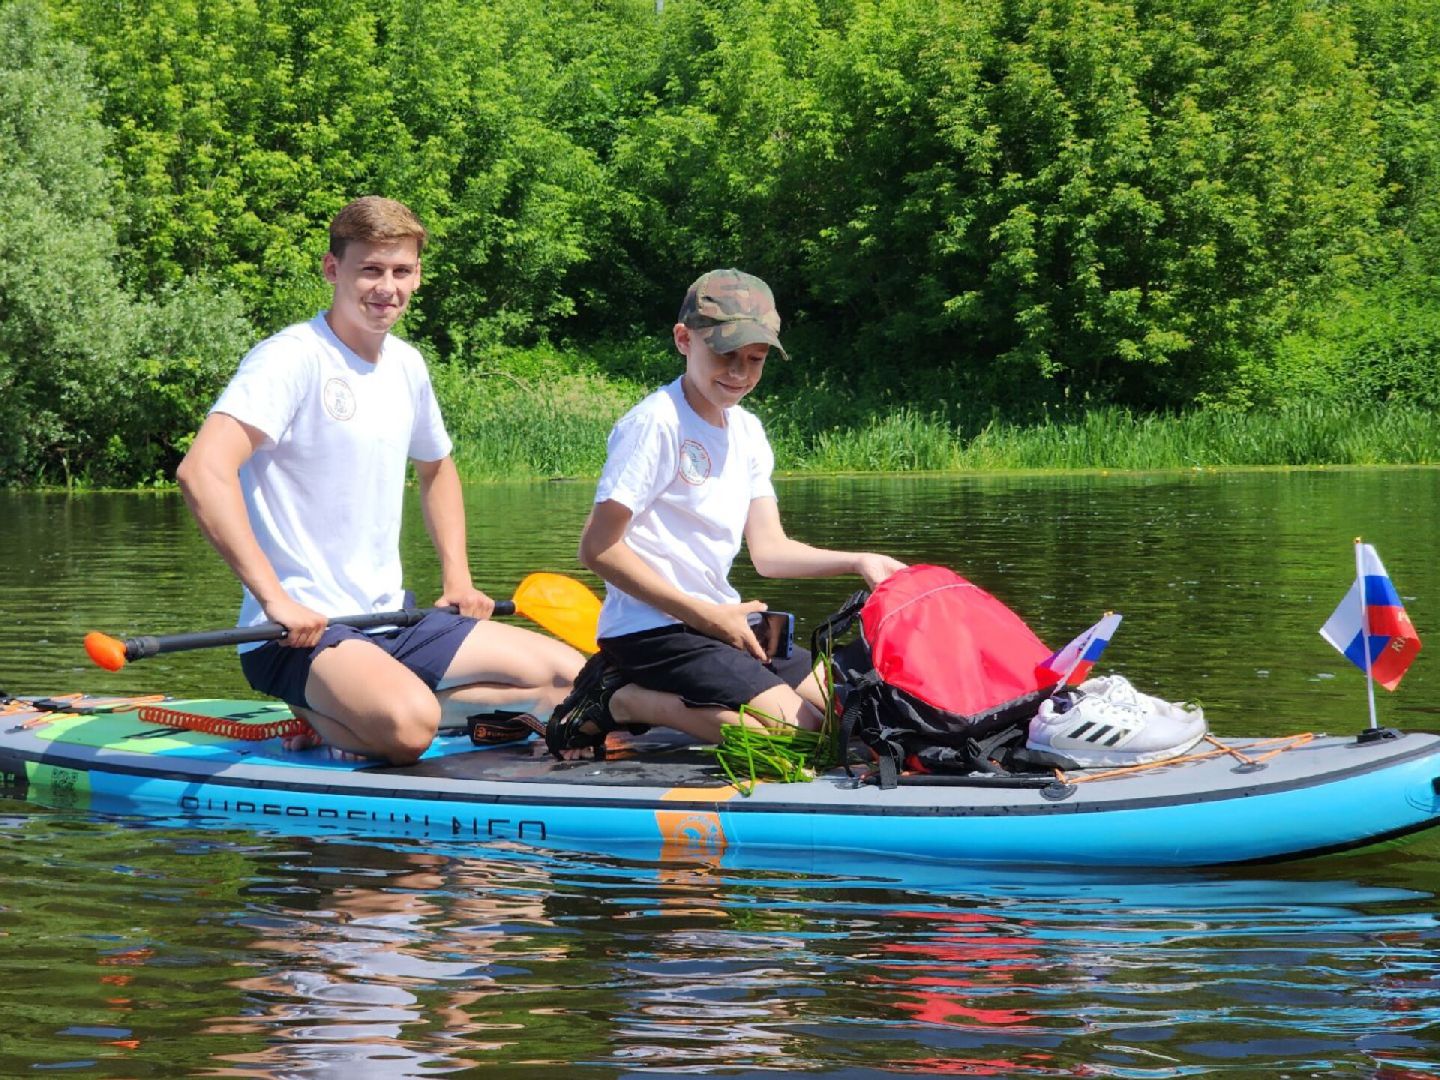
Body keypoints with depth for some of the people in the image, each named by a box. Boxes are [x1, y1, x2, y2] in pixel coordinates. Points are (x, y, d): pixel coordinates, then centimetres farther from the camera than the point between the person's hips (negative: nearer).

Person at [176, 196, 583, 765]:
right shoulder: (292, 359, -13)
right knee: (408, 725, -37)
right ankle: (322, 716, -4)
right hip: (301, 633, -9)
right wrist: (275, 599, -30)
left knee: (569, 675, 2)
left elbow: (436, 468, 33)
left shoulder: (407, 366, 12)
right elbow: (202, 472, -28)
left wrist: (457, 577, 19)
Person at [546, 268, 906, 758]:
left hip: (718, 622, 9)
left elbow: (769, 549, 11)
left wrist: (857, 562, -5)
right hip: (653, 628, -9)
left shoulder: (746, 431, 12)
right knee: (797, 729, -20)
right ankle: (619, 701, -9)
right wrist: (705, 615, -18)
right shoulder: (655, 424, -15)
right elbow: (598, 548, -18)